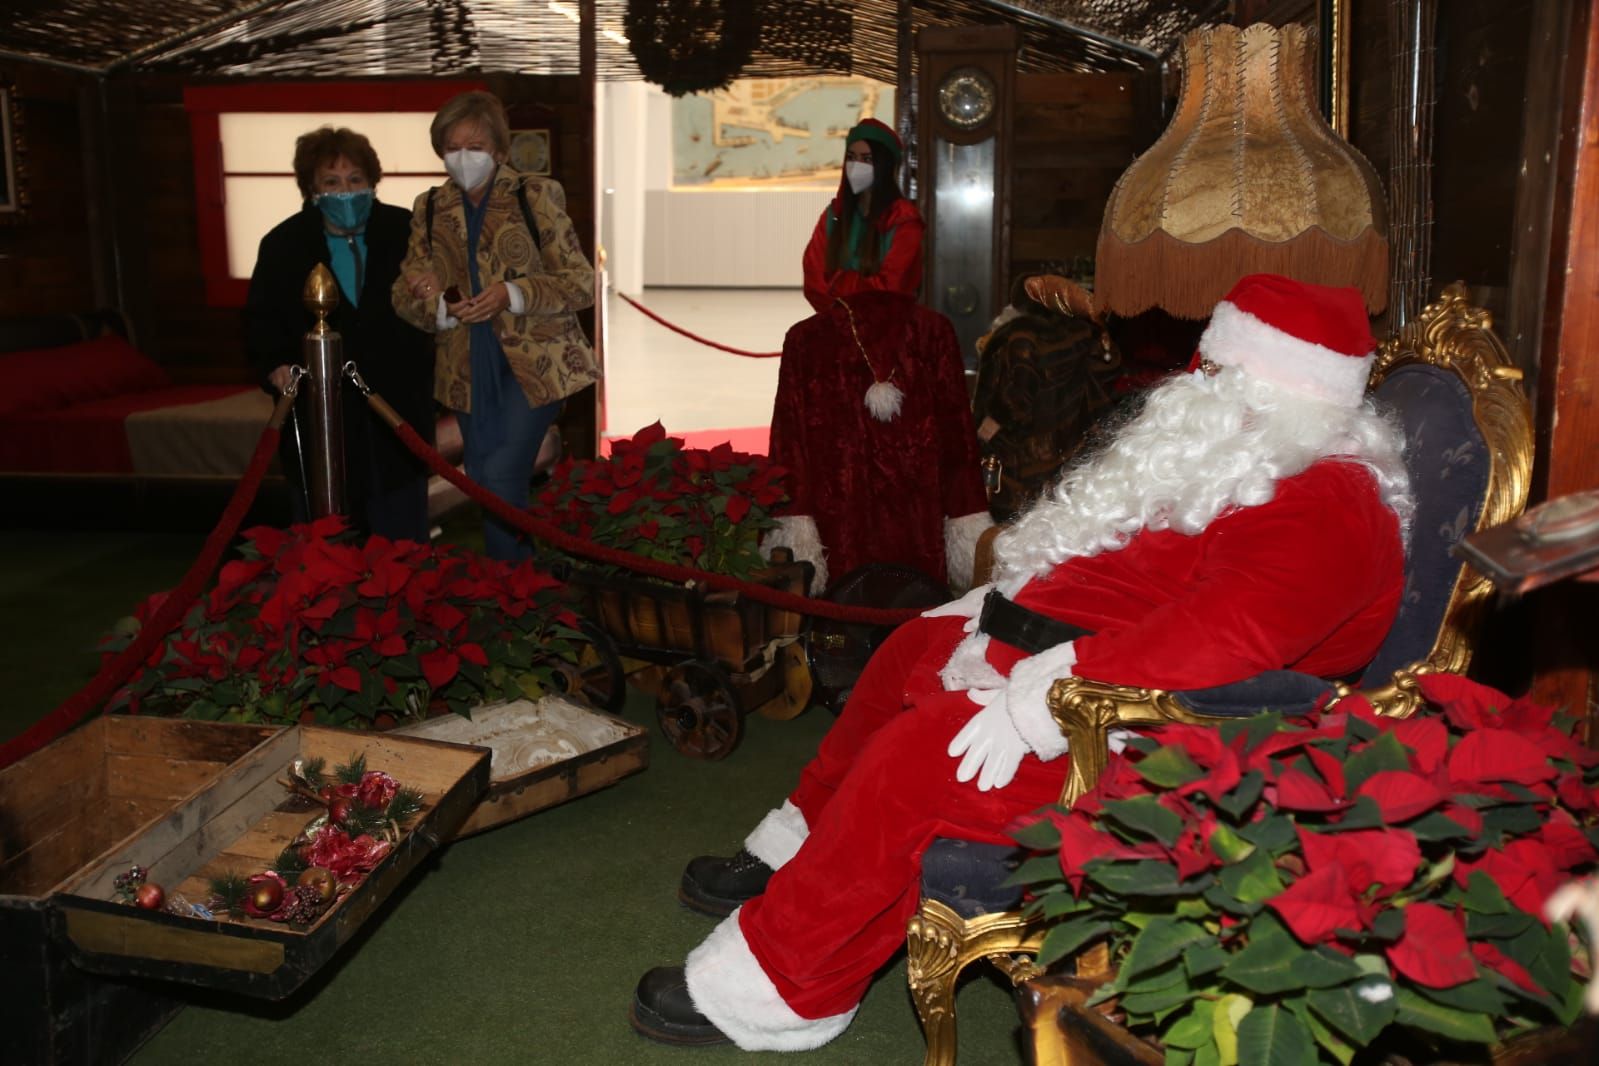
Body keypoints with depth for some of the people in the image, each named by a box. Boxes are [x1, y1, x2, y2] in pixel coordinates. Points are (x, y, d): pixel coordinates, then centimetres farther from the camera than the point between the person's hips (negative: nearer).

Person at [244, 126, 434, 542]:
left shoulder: (405, 232, 1)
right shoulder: (283, 245, 1)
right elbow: (261, 319, 6)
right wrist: (275, 365, -11)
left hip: (397, 411, 1)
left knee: (402, 542, 10)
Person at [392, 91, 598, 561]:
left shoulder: (536, 195, -3)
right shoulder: (429, 208, 8)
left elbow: (581, 282, -6)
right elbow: (405, 292, 6)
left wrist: (514, 293, -22)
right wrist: (437, 306, -18)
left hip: (533, 362, -5)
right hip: (469, 371, 5)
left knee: (502, 478, -15)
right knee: (483, 487, 11)